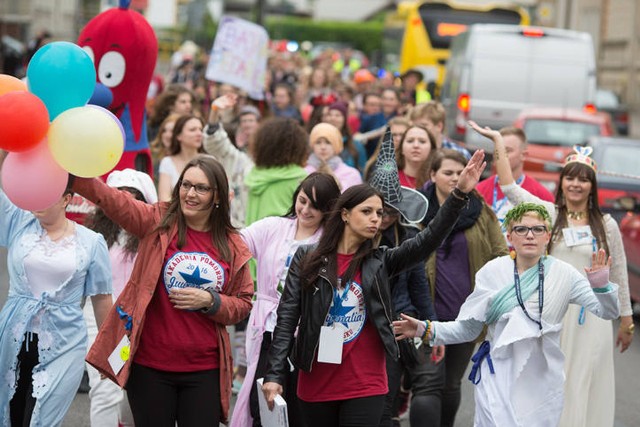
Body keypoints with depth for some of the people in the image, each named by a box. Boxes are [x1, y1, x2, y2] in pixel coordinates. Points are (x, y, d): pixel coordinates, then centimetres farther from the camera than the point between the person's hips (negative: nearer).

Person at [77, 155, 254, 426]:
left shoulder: (233, 247, 5)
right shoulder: (158, 222, 0)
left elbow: (243, 304, 10)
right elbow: (113, 200, -17)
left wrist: (211, 301, -10)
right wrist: (76, 174, -34)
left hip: (204, 371, 1)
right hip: (150, 366, -1)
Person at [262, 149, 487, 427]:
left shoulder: (380, 262, 5)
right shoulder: (307, 258, 1)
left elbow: (428, 241, -9)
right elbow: (287, 317, -1)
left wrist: (460, 194, -21)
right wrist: (274, 374, -8)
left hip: (365, 387, 0)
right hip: (315, 384, 0)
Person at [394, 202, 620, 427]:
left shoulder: (562, 274, -2)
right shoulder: (493, 272, -2)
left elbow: (608, 312, -5)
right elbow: (467, 328, 4)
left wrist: (601, 286, -24)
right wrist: (426, 330, -8)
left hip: (543, 383, 1)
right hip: (499, 379, -1)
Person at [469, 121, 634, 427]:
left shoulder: (607, 225, 3)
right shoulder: (549, 214, 1)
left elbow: (619, 275, 9)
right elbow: (509, 187, -7)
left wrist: (627, 321, 11)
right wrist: (498, 140, -10)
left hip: (592, 316, 0)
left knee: (583, 388, 3)